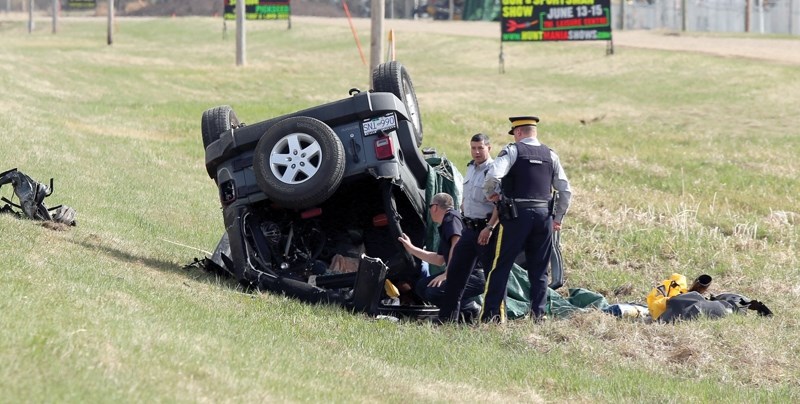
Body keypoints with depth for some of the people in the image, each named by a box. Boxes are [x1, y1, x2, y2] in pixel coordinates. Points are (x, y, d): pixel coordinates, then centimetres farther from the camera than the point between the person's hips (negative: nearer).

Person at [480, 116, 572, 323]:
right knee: (539, 270, 10)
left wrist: (491, 194, 1)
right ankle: (538, 314, 7)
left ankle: (491, 314, -3)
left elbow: (493, 175, -18)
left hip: (517, 214, -4)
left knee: (501, 266, 0)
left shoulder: (513, 150, -3)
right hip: (544, 215, 4)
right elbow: (566, 191, 11)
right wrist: (558, 218, 20)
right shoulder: (550, 155, 11)